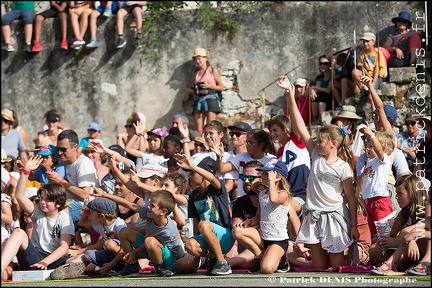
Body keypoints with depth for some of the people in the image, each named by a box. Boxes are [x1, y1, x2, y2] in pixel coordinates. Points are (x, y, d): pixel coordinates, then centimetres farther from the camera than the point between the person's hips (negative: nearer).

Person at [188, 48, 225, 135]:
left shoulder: (213, 71, 3)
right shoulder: (194, 73, 14)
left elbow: (221, 87, 2)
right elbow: (190, 90, 19)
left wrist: (209, 86, -11)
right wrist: (193, 91, -4)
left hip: (210, 99, -4)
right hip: (198, 101, 4)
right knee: (199, 130, -2)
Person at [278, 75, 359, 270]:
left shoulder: (343, 167, -10)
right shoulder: (316, 155, 3)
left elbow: (351, 198, -6)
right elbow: (300, 126, -2)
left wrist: (354, 226, -10)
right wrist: (291, 96, -7)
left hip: (334, 216, -5)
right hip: (314, 217, 5)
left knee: (336, 266, -2)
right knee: (319, 267, 6)